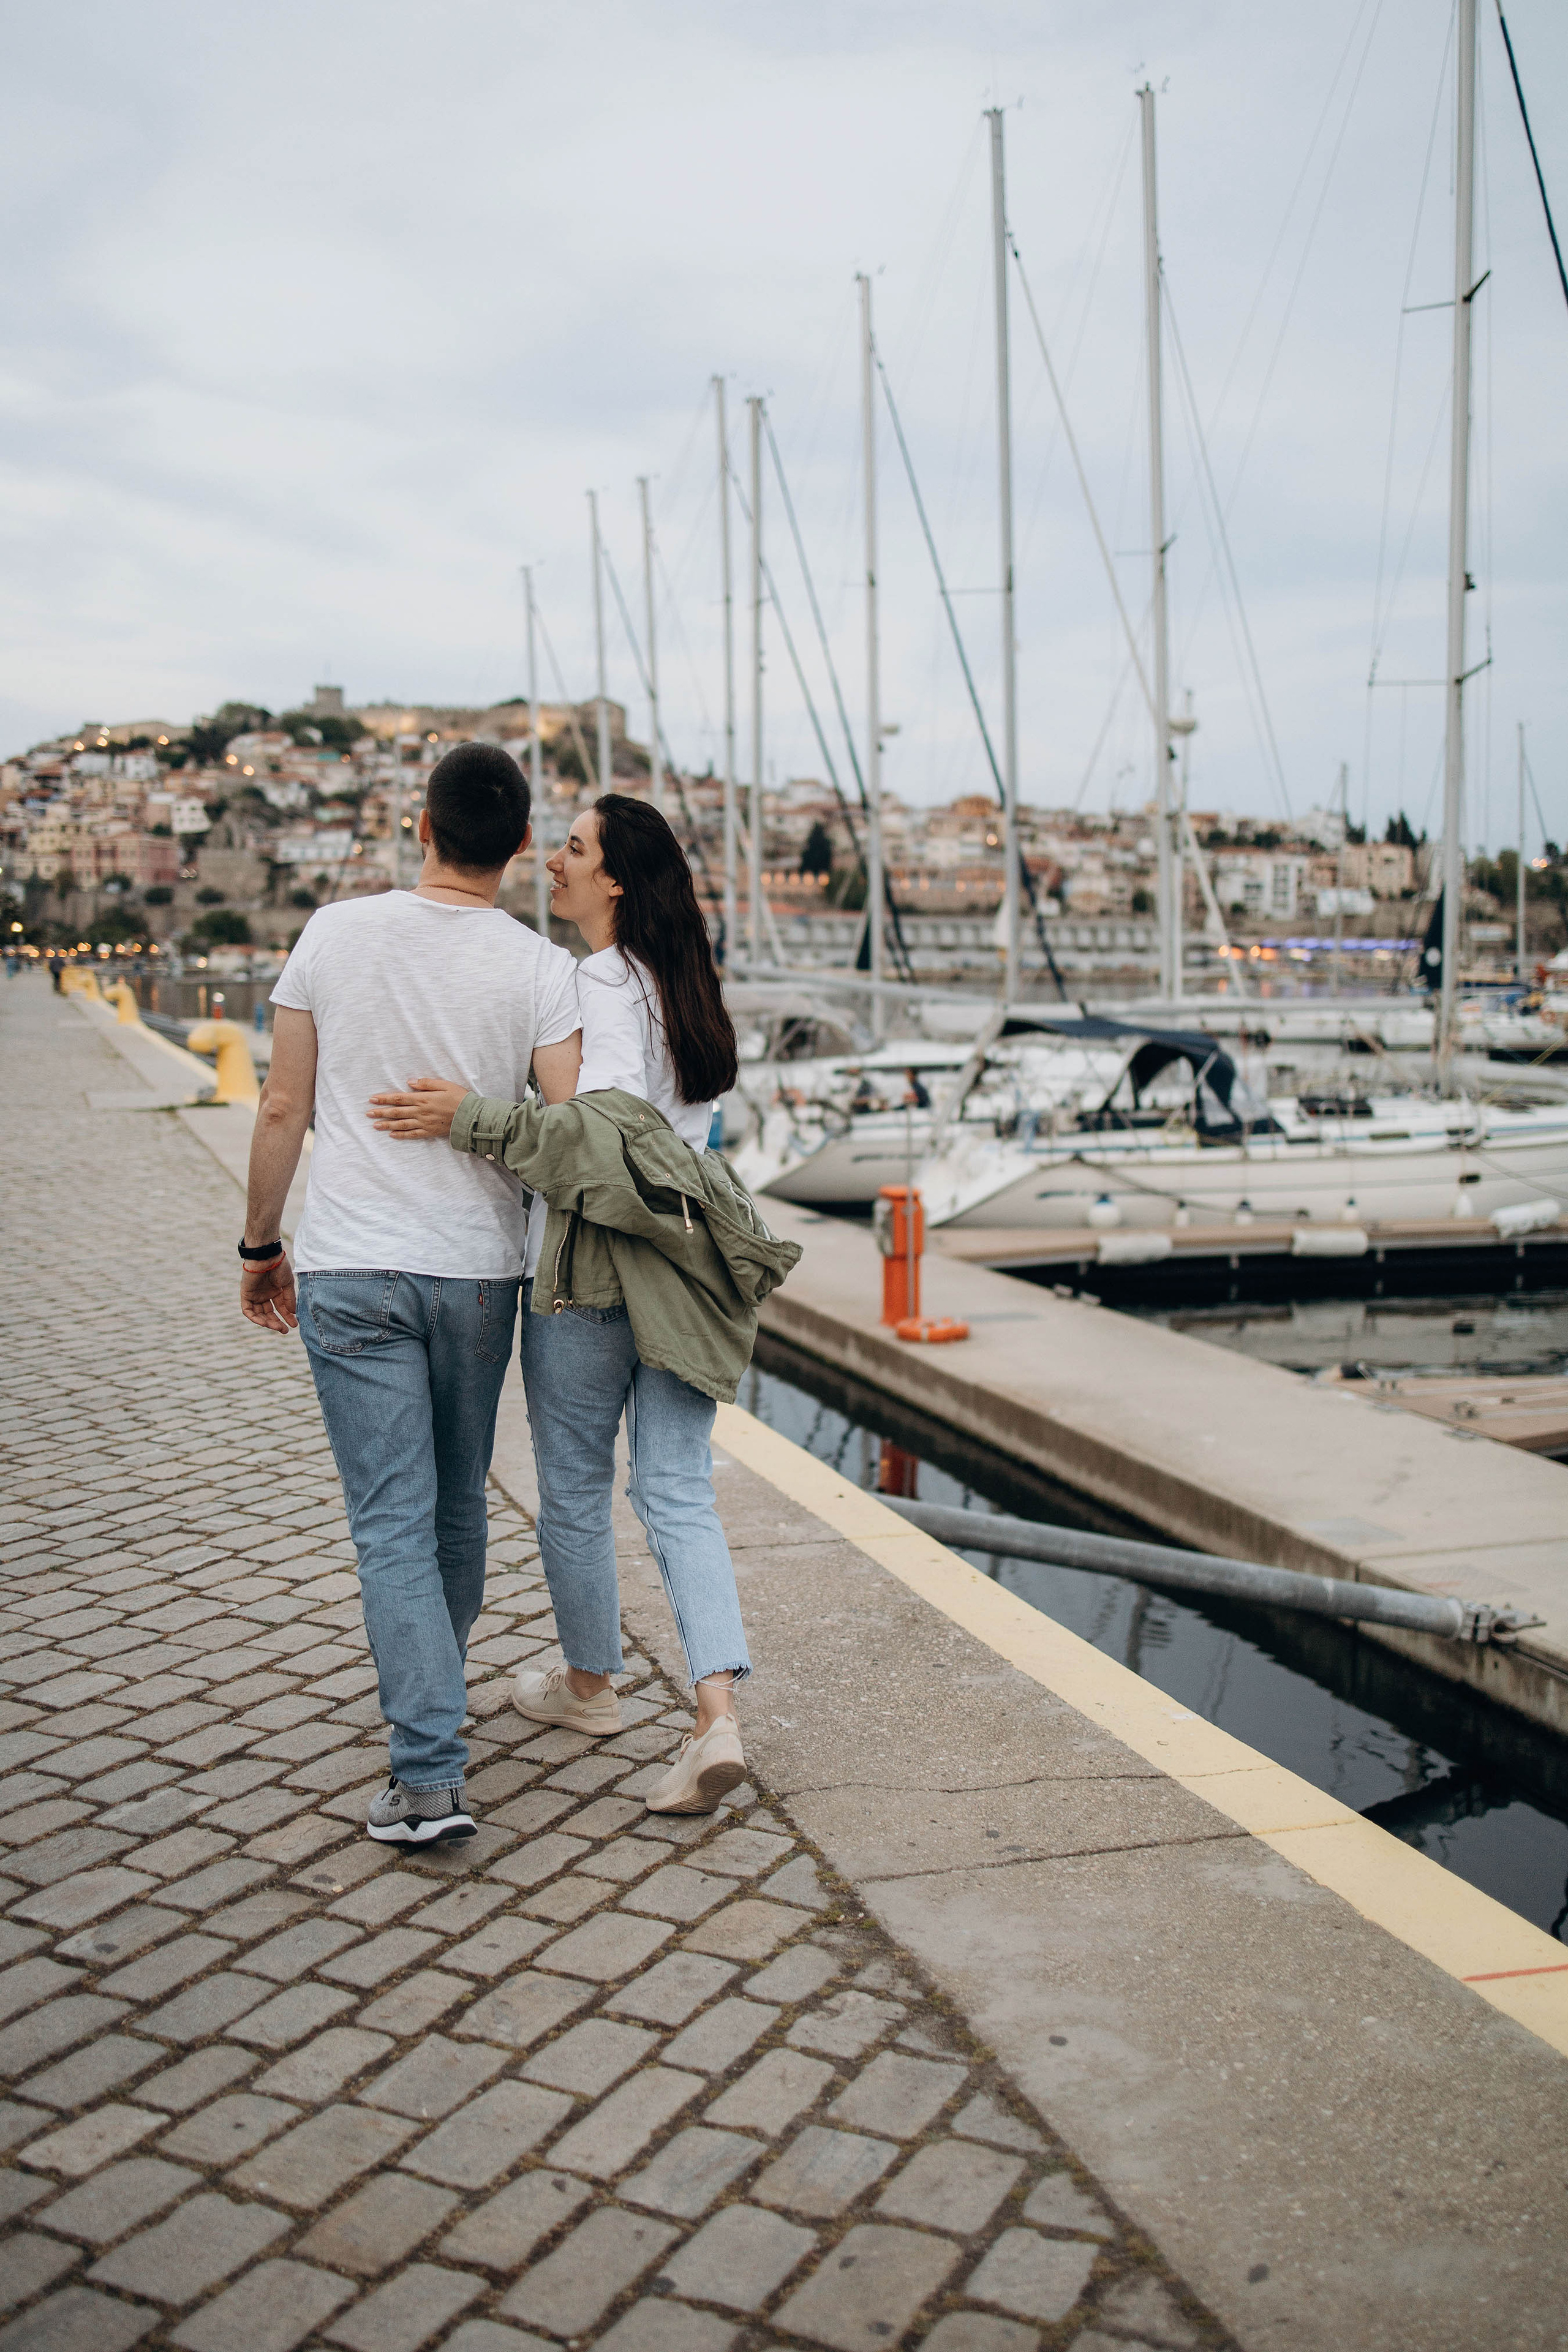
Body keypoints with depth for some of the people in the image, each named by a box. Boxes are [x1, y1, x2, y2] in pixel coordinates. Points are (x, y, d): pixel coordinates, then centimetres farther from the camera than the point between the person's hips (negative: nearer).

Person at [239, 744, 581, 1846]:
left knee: (394, 1521, 0)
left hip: (348, 1269, -1)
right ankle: (432, 1701, 40)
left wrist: (261, 1245, 11)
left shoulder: (334, 933, -4)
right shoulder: (541, 968, -7)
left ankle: (431, 1774, -5)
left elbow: (284, 1112, -1)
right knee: (458, 1505, 20)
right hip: (478, 1269, 1)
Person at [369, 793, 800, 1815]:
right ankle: (718, 1717, -6)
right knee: (680, 1495, 5)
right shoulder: (681, 983, 12)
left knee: (575, 1488, 13)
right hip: (680, 1270, 7)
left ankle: (590, 1682, 32)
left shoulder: (601, 984, -14)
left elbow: (608, 1124, -26)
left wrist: (472, 1118, -28)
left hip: (592, 1269, -7)